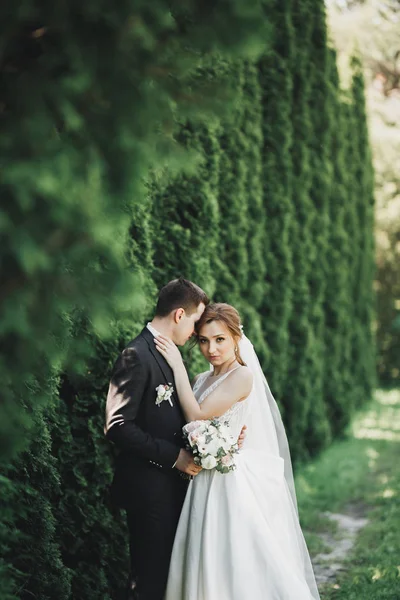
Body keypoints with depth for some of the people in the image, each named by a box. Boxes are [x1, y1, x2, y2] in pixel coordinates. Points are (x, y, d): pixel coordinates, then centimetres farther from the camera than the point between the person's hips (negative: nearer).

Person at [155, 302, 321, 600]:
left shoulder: (243, 376, -10)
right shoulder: (201, 381, 12)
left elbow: (198, 417, -17)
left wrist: (178, 366, -12)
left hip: (239, 484, -7)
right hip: (207, 483, 7)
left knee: (243, 568, -3)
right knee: (208, 565, 10)